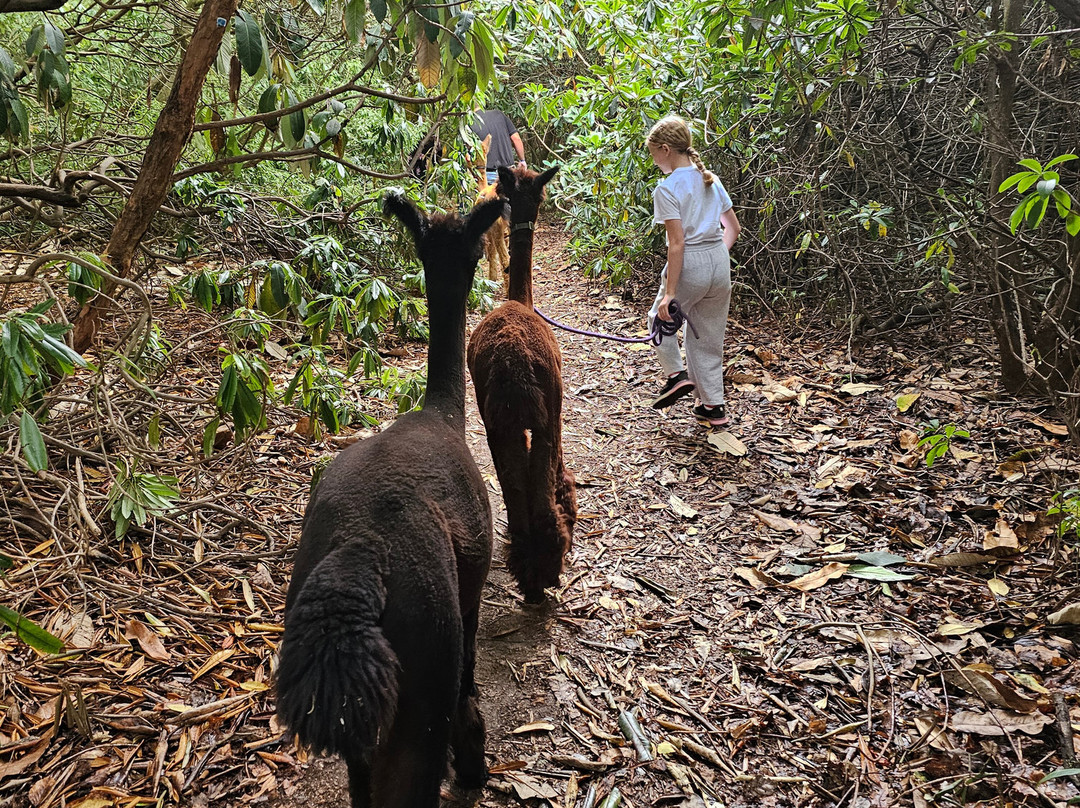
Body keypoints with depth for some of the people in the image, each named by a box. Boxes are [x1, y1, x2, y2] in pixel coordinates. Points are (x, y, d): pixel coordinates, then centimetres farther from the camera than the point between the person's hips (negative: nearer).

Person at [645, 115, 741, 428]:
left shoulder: (667, 188, -12)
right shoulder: (710, 179, 10)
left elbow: (677, 243, -18)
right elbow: (733, 227, 14)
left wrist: (670, 293, -18)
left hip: (690, 264, -7)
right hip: (720, 263, 7)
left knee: (660, 319, 21)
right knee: (708, 335, 16)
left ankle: (677, 374, 7)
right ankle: (713, 406, 22)